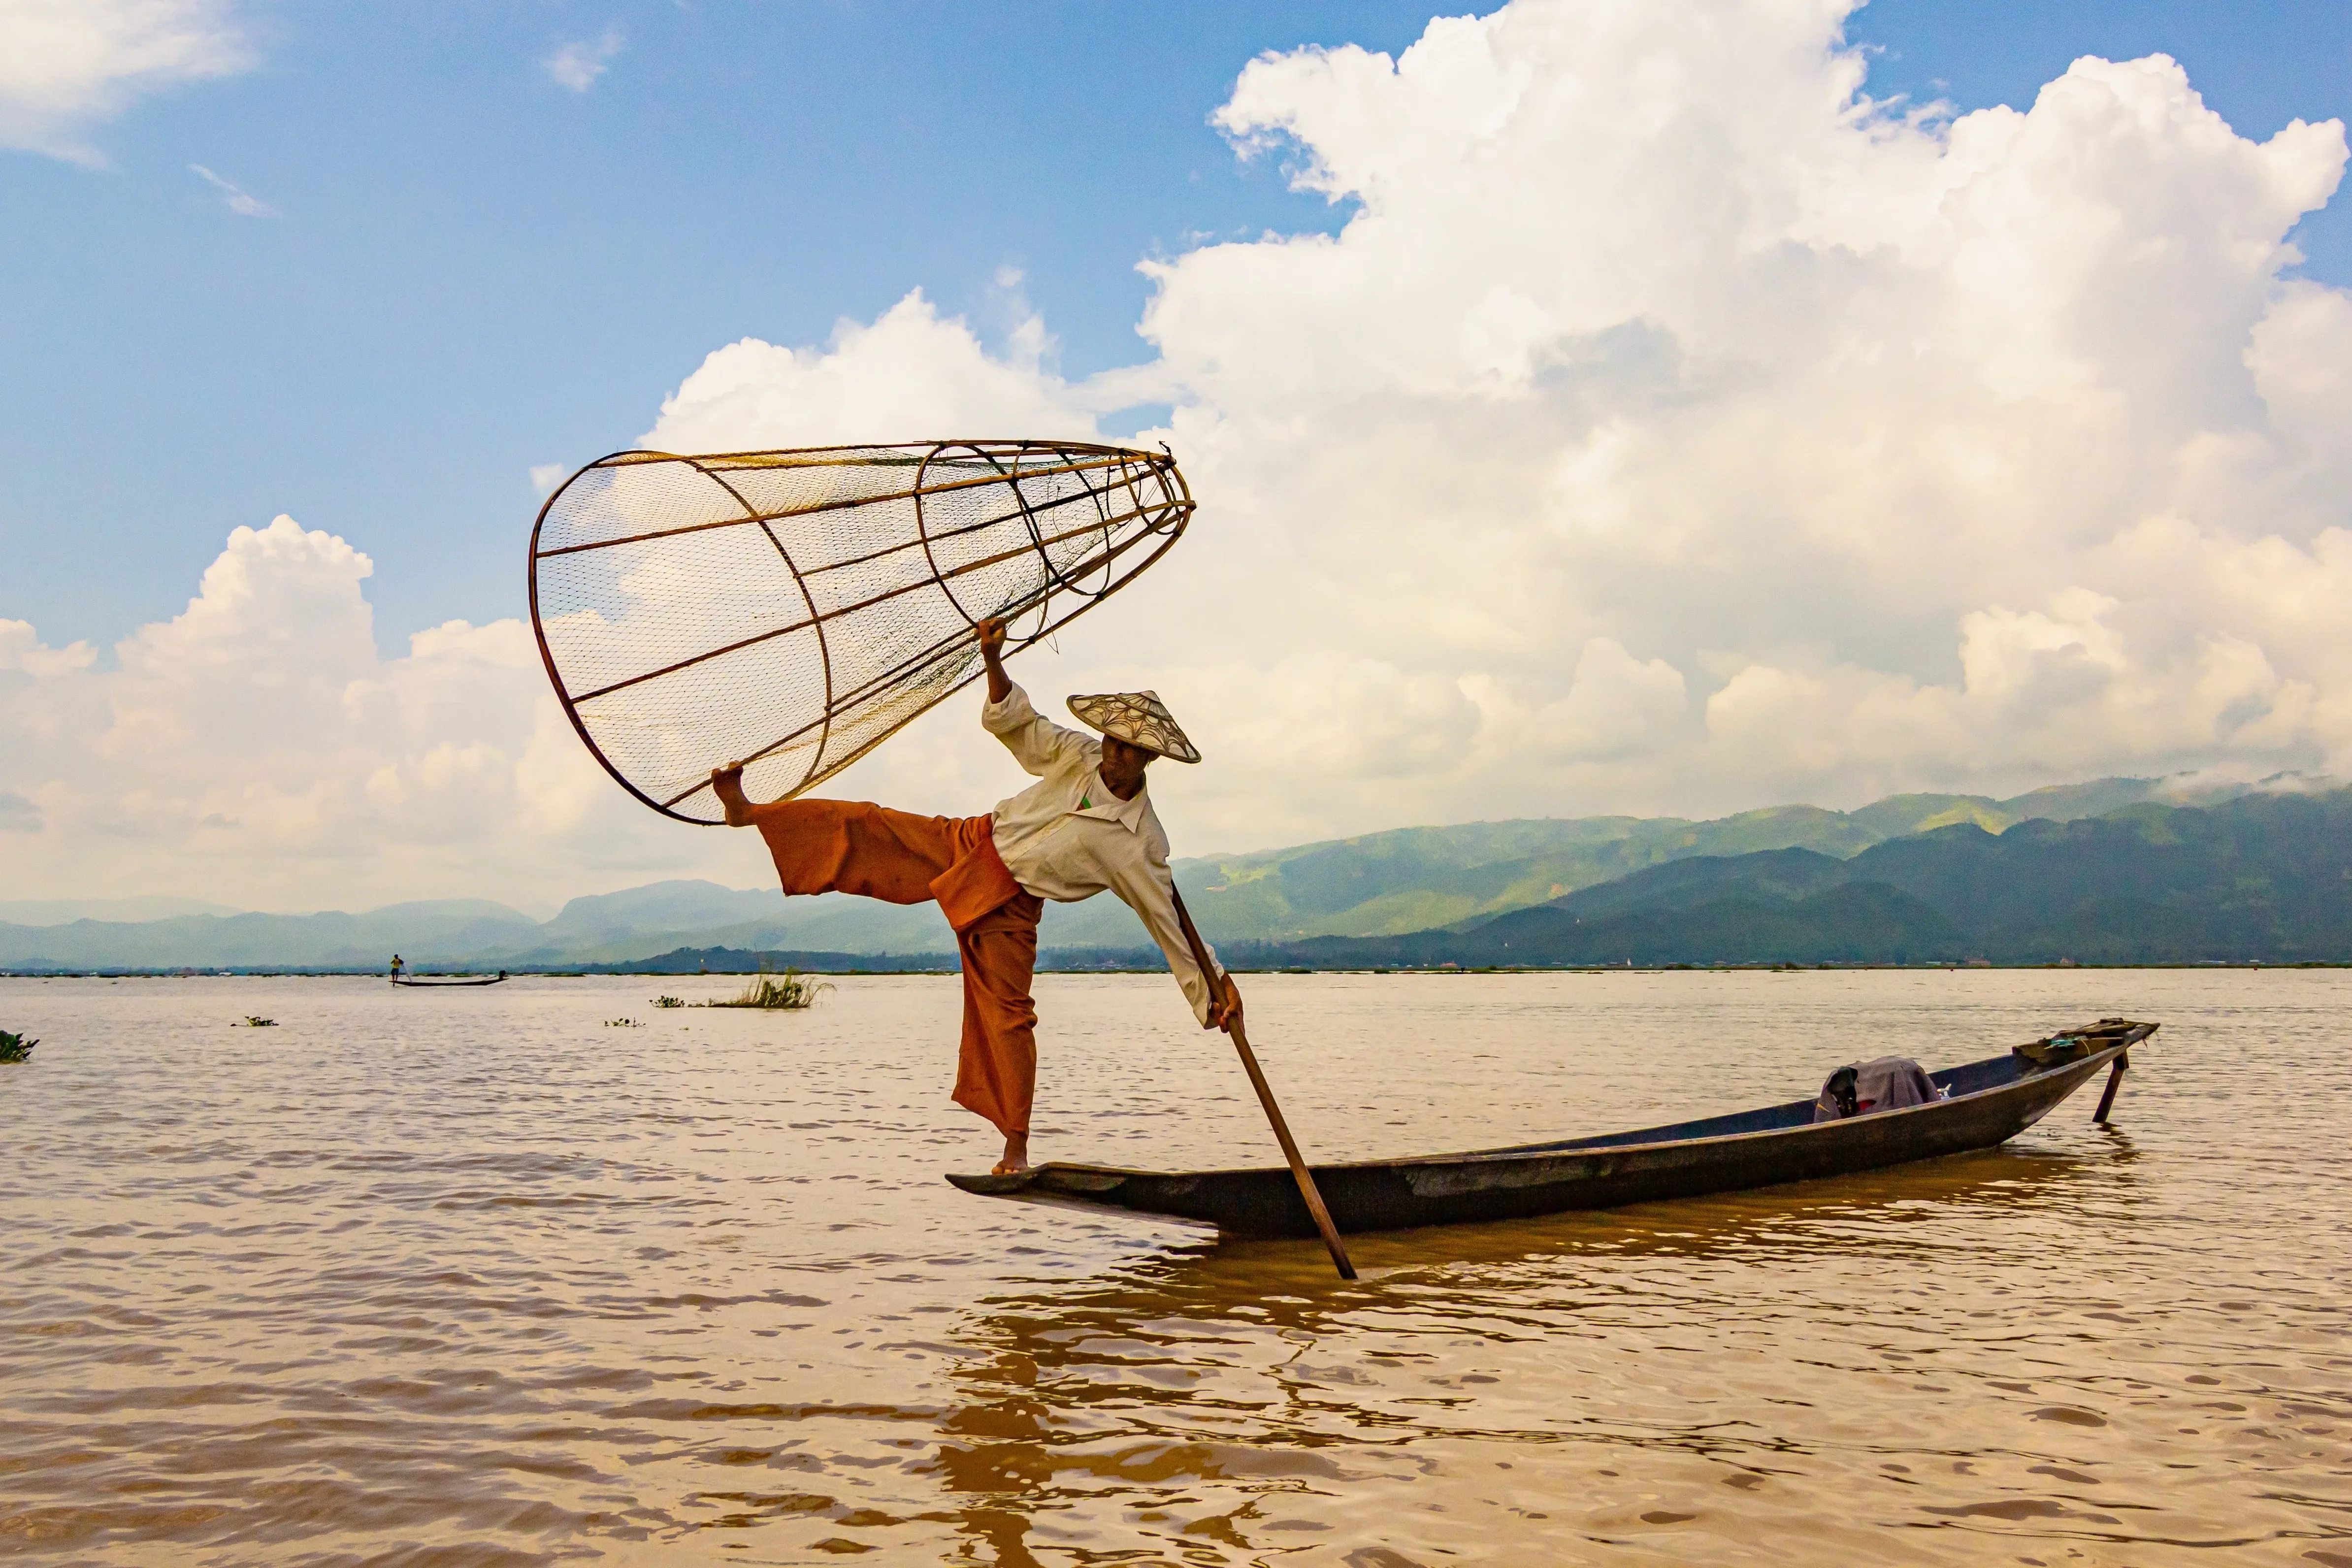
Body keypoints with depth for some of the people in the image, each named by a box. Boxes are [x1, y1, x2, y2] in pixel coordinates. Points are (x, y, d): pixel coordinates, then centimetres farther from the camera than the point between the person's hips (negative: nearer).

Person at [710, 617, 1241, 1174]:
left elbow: (1169, 921, -12)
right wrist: (994, 662, -15)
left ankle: (1017, 1147, 8)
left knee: (1006, 1014, -5)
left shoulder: (1140, 846, -17)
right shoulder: (1079, 755, -7)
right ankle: (749, 812, 11)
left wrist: (1214, 985, -15)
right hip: (970, 845, 4)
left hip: (1008, 904, -4)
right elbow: (1012, 722, 2)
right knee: (865, 829, -4)